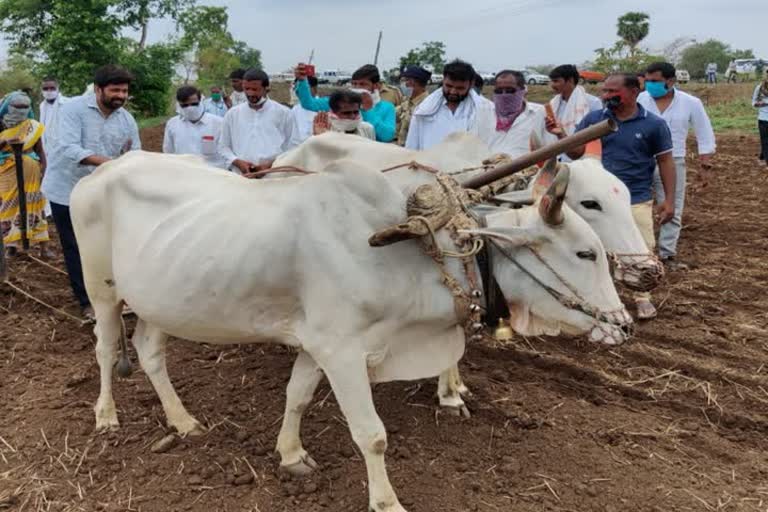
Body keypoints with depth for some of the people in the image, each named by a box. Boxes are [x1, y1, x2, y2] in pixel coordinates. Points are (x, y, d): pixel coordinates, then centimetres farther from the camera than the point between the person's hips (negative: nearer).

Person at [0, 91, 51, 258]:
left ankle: (43, 246, 4)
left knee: (34, 207, 3)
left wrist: (43, 171, -4)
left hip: (30, 173, 0)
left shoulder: (33, 126, 1)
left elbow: (40, 150, 4)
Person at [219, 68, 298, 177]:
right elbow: (223, 146, 16)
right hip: (240, 177, 2)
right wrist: (237, 162, -4)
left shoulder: (284, 113, 5)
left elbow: (293, 148, 3)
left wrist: (271, 164, -10)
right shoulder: (232, 114, 13)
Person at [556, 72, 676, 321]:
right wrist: (562, 135, -19)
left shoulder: (653, 124, -5)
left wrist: (669, 200, -3)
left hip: (637, 200, -2)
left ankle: (643, 298, 21)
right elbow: (576, 153, 1)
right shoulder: (593, 119, -1)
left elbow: (665, 161, 1)